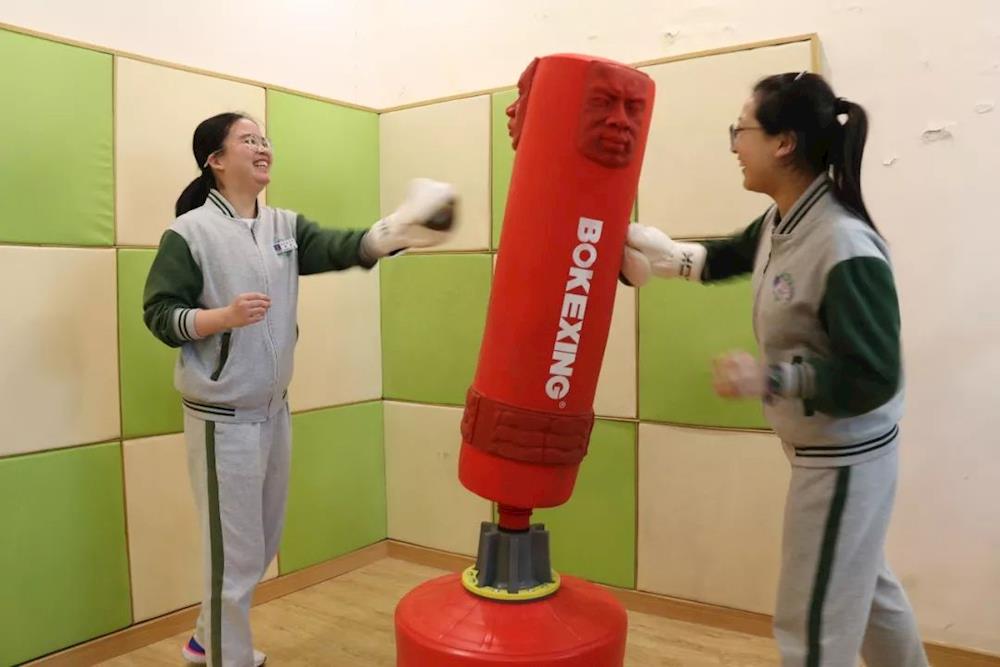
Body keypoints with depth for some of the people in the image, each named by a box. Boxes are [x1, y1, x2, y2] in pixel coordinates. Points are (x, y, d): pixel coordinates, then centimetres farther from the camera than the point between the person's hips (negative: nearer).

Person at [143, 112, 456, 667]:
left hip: (275, 409, 7)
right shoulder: (189, 233, -10)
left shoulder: (285, 226, 5)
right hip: (223, 417, -6)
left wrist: (390, 234, -30)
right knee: (236, 552, 4)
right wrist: (223, 316, -27)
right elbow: (158, 314, -10)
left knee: (263, 544, 20)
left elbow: (338, 249, -12)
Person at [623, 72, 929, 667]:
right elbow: (737, 255, 20)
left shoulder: (846, 249, -29)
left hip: (846, 457, -9)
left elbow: (873, 379, -27)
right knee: (865, 584, 29)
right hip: (821, 448, 9)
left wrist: (770, 378, -34)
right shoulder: (780, 221, -3)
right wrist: (666, 255, 14)